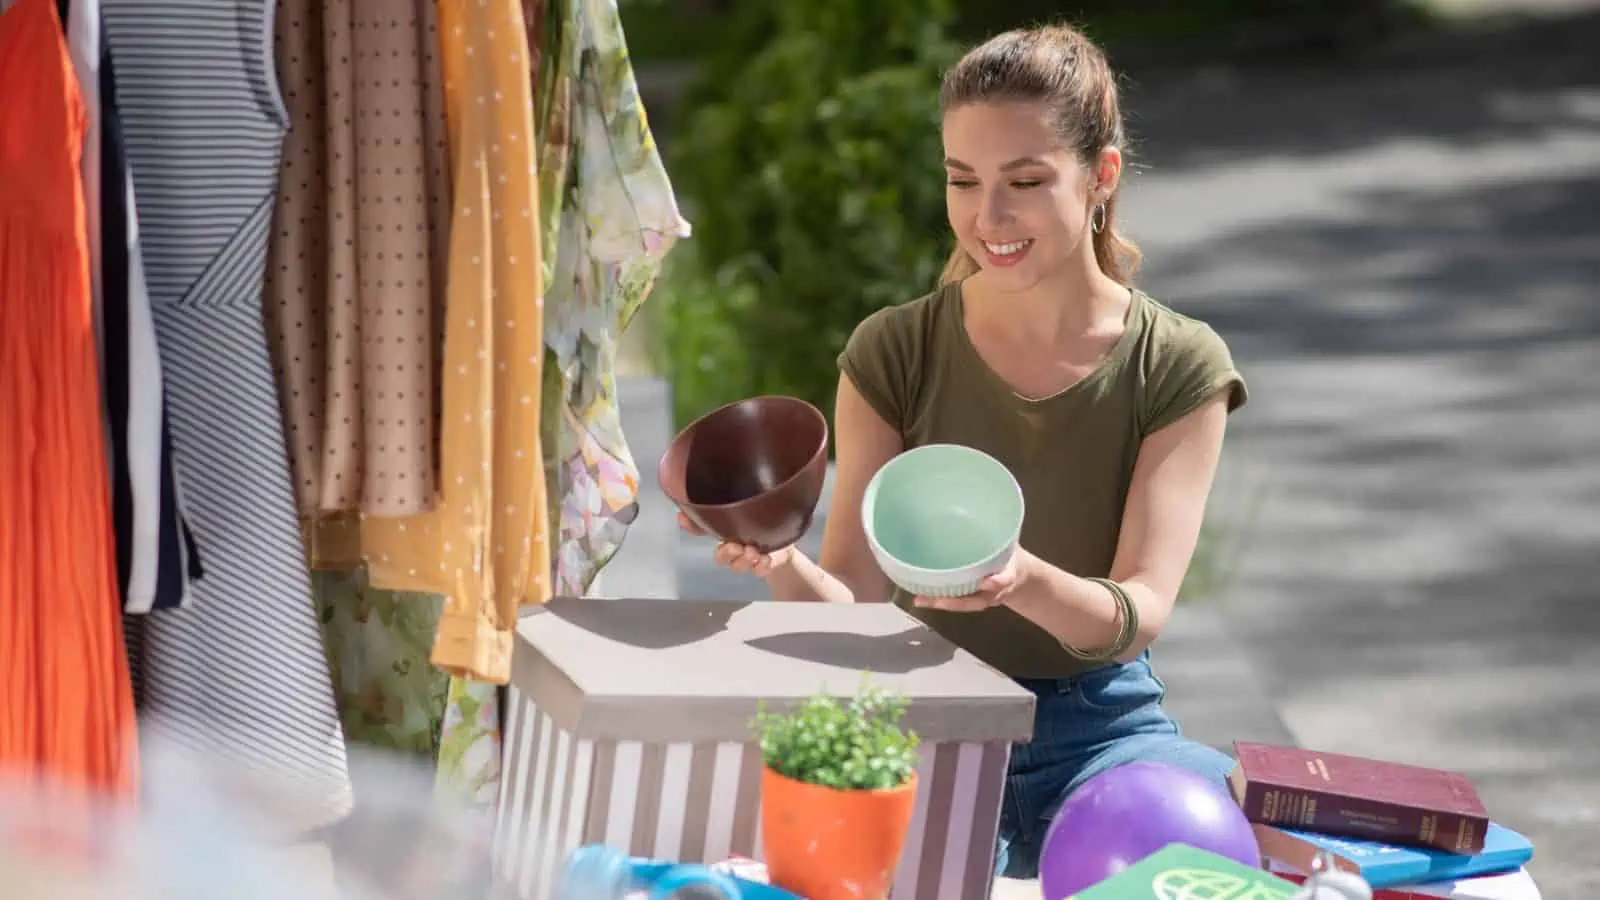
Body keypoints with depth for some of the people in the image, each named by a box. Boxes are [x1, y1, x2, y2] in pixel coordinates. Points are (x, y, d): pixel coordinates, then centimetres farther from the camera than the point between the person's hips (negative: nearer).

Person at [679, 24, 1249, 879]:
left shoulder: (1177, 367, -3)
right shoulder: (894, 353, -1)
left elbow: (1139, 616, -13)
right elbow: (854, 601, -6)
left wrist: (1024, 581, -36)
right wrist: (784, 569, -31)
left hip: (1097, 729, 1)